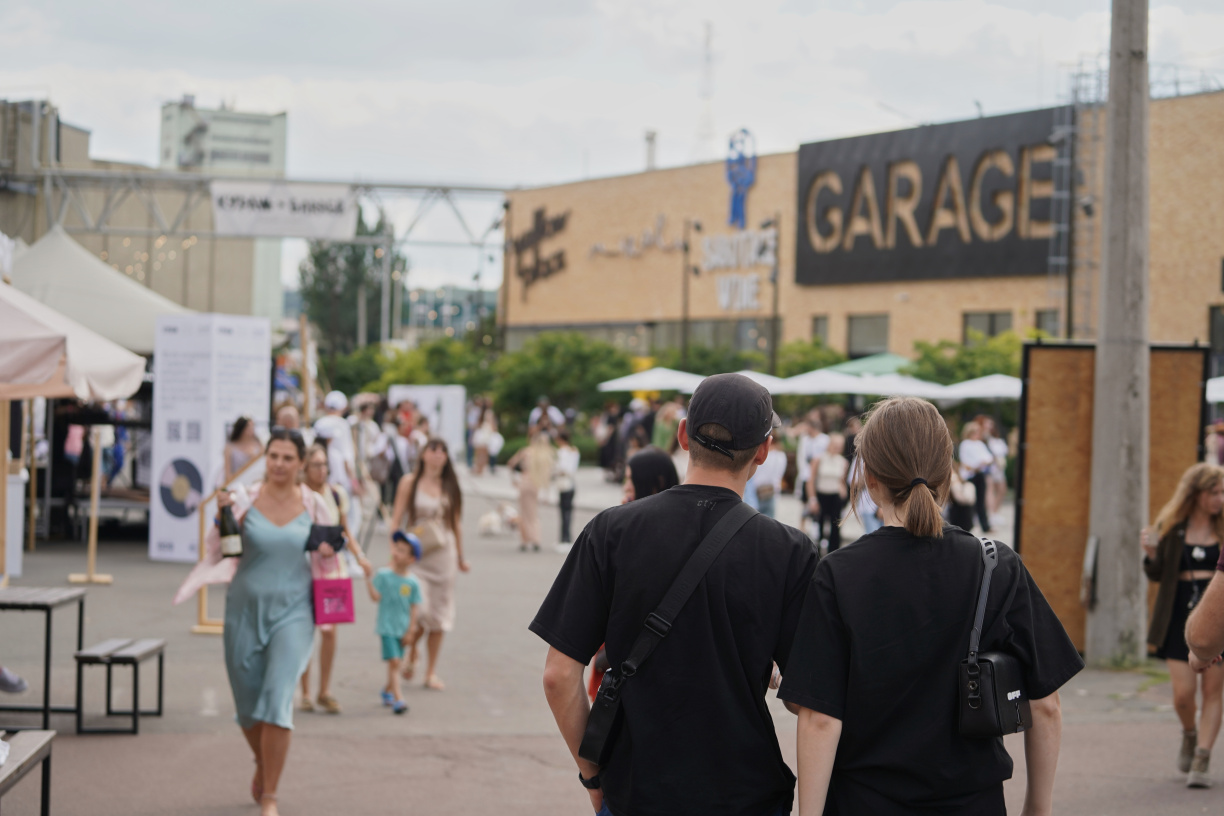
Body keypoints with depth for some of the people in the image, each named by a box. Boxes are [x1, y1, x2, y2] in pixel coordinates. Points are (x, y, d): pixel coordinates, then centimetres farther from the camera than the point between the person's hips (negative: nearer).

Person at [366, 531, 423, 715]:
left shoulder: (413, 582, -3)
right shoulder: (383, 575, -6)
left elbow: (413, 608, 0)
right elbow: (376, 597, -12)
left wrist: (410, 630, -1)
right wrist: (368, 578, -21)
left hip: (402, 629, 3)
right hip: (387, 627, -3)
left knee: (396, 663, 14)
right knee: (393, 661, -12)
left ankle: (387, 691, 38)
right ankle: (398, 699, -15)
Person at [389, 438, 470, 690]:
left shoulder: (449, 486, 8)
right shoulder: (409, 482, 0)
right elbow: (397, 519, -1)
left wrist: (460, 556, 16)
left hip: (443, 553, 3)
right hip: (415, 553, -3)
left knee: (440, 614, 4)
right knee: (420, 612, -14)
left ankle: (431, 672, 13)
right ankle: (411, 657, 15)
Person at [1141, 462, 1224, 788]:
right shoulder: (1172, 526, 4)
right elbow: (1156, 574, 7)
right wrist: (1151, 554, -13)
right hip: (1179, 615, 0)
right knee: (1183, 692, -4)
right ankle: (1189, 735, 28)